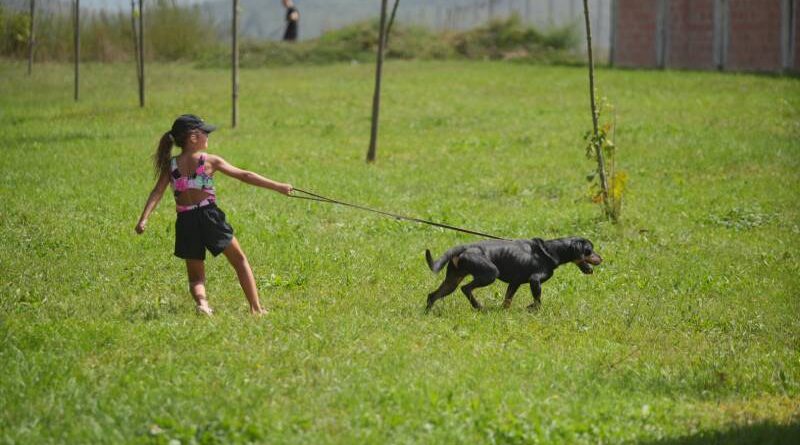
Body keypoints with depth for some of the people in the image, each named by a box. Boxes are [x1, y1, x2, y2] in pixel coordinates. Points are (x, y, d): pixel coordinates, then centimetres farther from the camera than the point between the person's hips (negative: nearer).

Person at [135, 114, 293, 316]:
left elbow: (157, 192, -5)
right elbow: (245, 176, -2)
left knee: (195, 276, 13)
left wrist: (143, 219, -8)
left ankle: (201, 301, -19)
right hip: (209, 216, -3)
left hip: (185, 223, 3)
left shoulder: (170, 165, 5)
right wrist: (278, 187, 1)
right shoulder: (210, 161, -3)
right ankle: (256, 308, 8)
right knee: (239, 260, 14)